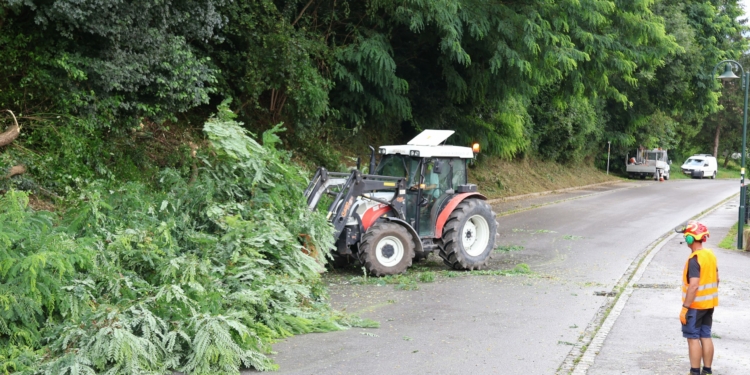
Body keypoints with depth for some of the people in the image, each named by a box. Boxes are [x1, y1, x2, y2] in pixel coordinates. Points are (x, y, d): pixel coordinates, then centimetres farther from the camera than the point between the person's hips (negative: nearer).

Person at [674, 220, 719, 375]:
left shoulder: (694, 259, -22)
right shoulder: (711, 255, 5)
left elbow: (693, 286, -27)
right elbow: (716, 279, 14)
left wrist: (685, 307, -22)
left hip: (696, 305, -8)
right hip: (709, 304, 8)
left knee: (693, 338, 0)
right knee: (706, 336, 14)